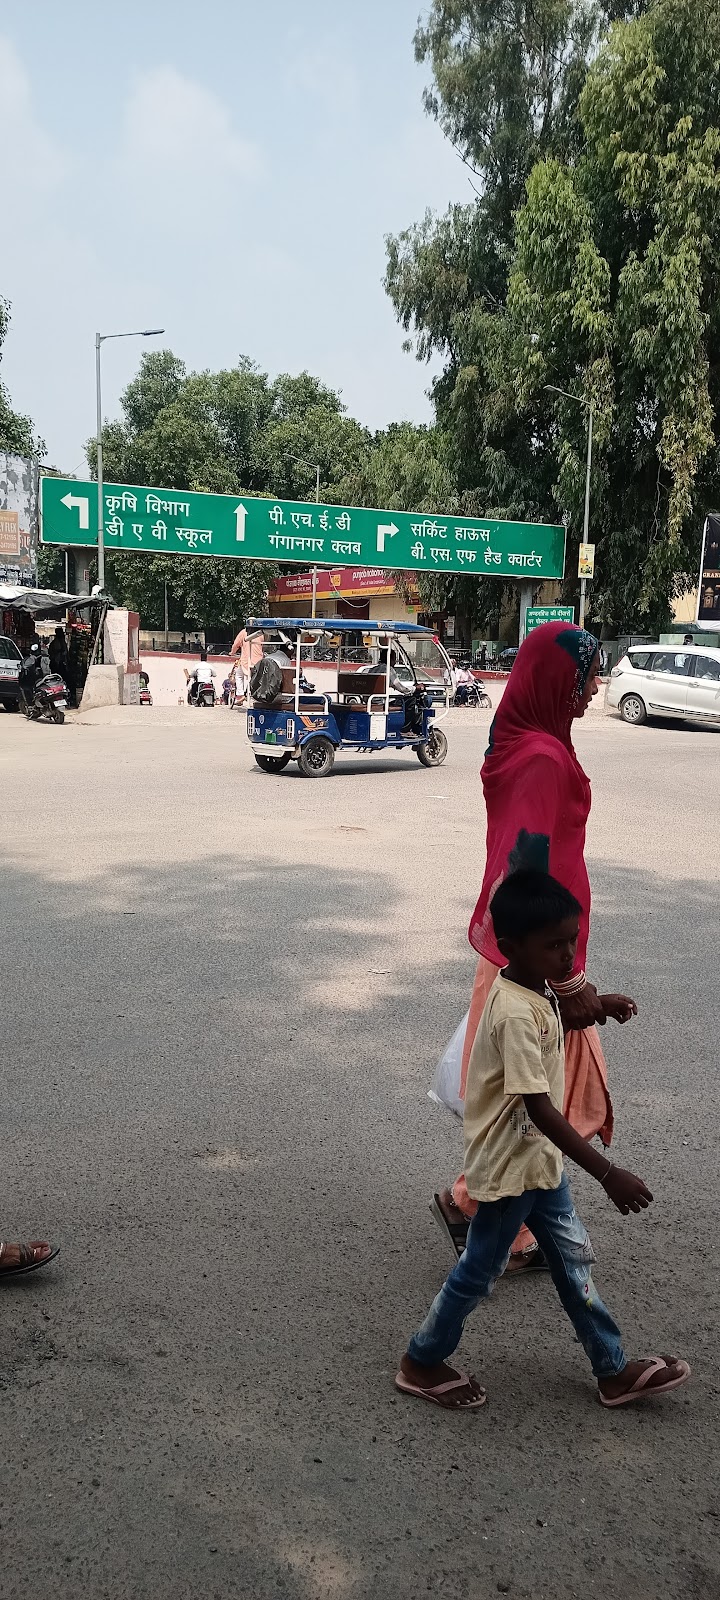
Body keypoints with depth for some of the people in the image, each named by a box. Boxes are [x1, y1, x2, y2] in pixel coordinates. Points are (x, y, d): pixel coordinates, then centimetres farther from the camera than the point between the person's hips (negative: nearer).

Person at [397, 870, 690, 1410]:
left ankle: (615, 1371, 34)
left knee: (575, 1259, 19)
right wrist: (608, 1173, -35)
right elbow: (540, 1110, -34)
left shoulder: (533, 989, -2)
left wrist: (596, 1004, 17)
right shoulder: (516, 1014, -31)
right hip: (509, 1167, -9)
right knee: (480, 1272, 9)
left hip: (539, 1158, 9)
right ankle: (421, 1364, 30)